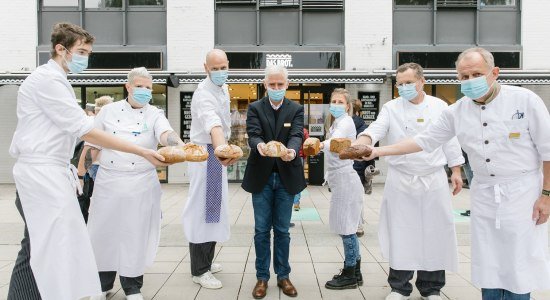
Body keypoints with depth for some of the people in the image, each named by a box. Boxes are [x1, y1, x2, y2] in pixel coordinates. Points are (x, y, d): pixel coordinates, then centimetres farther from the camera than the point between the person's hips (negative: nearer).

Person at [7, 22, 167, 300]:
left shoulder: (54, 80, 19)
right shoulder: (47, 79, -13)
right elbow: (85, 131, -19)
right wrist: (142, 152, -20)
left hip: (47, 172, 10)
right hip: (41, 174, -10)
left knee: (38, 249, 13)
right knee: (54, 249, -7)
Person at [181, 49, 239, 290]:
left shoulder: (223, 88, 8)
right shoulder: (204, 95, -23)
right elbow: (213, 125, -44)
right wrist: (222, 150, -61)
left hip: (217, 153, 10)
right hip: (206, 154, -10)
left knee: (213, 209, 17)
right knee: (203, 210, -2)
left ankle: (206, 261, 33)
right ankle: (199, 271, 10)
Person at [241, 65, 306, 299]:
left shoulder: (296, 109, 4)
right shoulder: (254, 108, 2)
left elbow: (297, 136, -12)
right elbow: (253, 135, -12)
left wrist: (292, 151, -35)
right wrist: (259, 146, -37)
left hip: (286, 176, 0)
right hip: (261, 176, 0)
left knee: (282, 230, 10)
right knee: (262, 230, 7)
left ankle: (283, 276, 23)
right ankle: (262, 277, 20)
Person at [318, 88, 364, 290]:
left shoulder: (345, 122, -13)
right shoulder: (337, 122, 18)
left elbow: (336, 140, -35)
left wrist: (321, 144, -55)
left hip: (345, 180, -10)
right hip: (340, 179, 10)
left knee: (346, 228, -4)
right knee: (347, 228, 14)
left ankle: (350, 275, 6)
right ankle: (354, 272, 23)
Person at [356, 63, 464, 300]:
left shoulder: (439, 106, 5)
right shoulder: (391, 108, 1)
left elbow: (450, 140, 9)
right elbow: (376, 129, -15)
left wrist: (456, 171, 6)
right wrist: (361, 142, -36)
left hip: (434, 180, 1)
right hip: (401, 181, -1)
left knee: (434, 233, 7)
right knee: (401, 234, 4)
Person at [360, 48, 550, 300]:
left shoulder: (525, 100, -10)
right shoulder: (457, 111, 0)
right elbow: (424, 140, 4)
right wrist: (377, 151, -1)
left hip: (523, 192, -3)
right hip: (484, 194, 3)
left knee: (518, 266, 2)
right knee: (487, 265, 10)